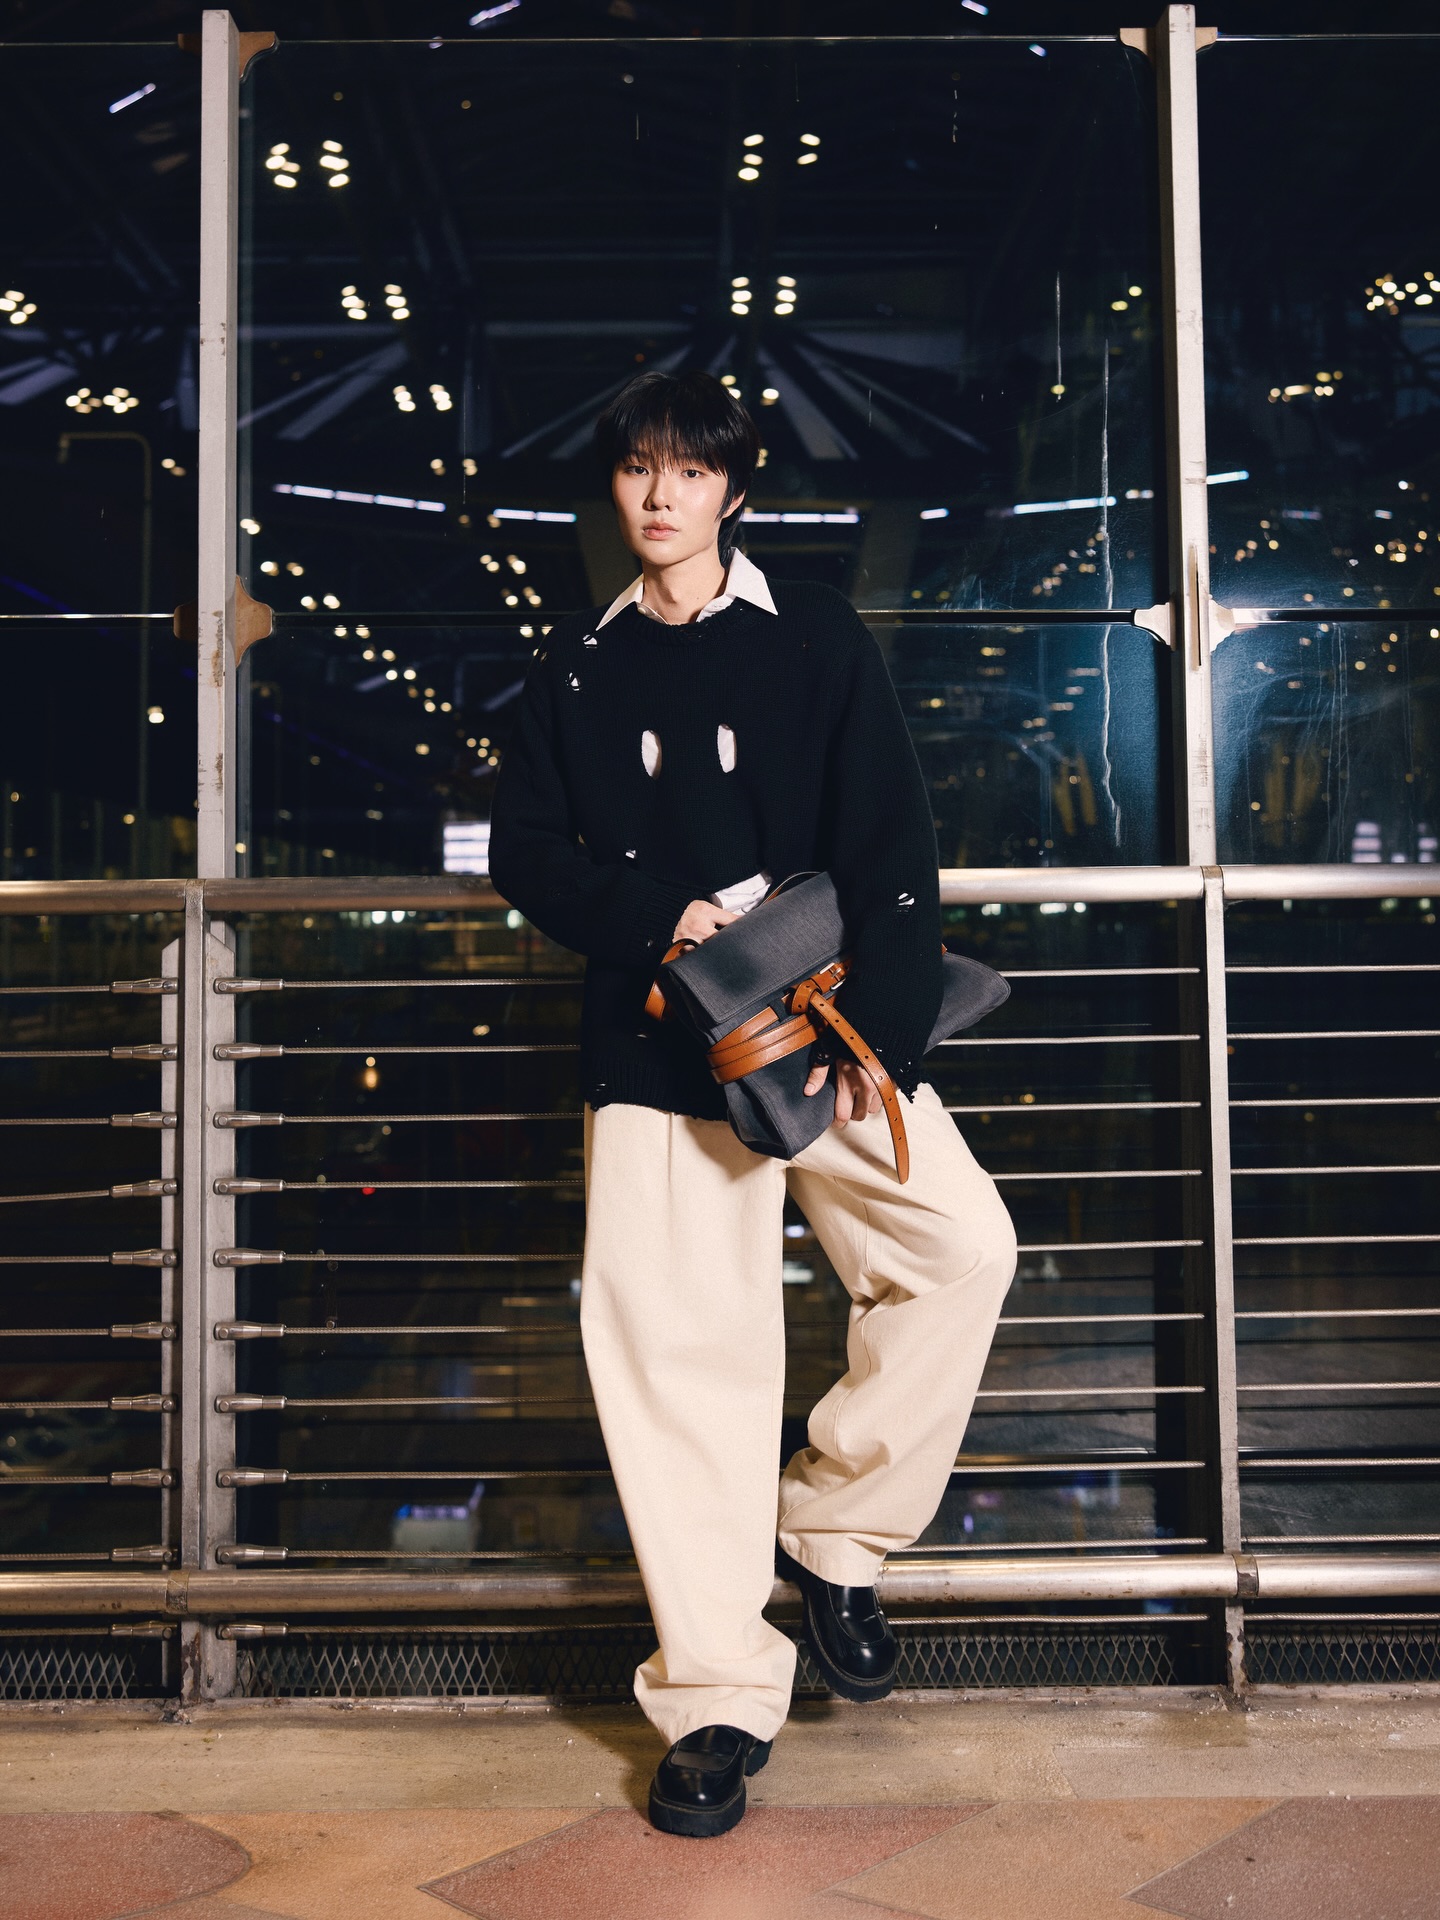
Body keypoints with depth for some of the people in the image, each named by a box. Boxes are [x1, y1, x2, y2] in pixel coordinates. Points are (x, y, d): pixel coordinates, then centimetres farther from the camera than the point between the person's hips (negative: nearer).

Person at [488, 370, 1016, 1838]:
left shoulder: (815, 640, 6)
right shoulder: (576, 669, 14)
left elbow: (892, 850, -1)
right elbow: (524, 854, 9)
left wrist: (874, 1038, -13)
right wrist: (661, 922, -9)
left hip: (824, 1033, 0)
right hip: (655, 1053, 1)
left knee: (965, 1244, -18)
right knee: (669, 1339, -6)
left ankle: (834, 1531, 4)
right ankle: (718, 1698, 6)